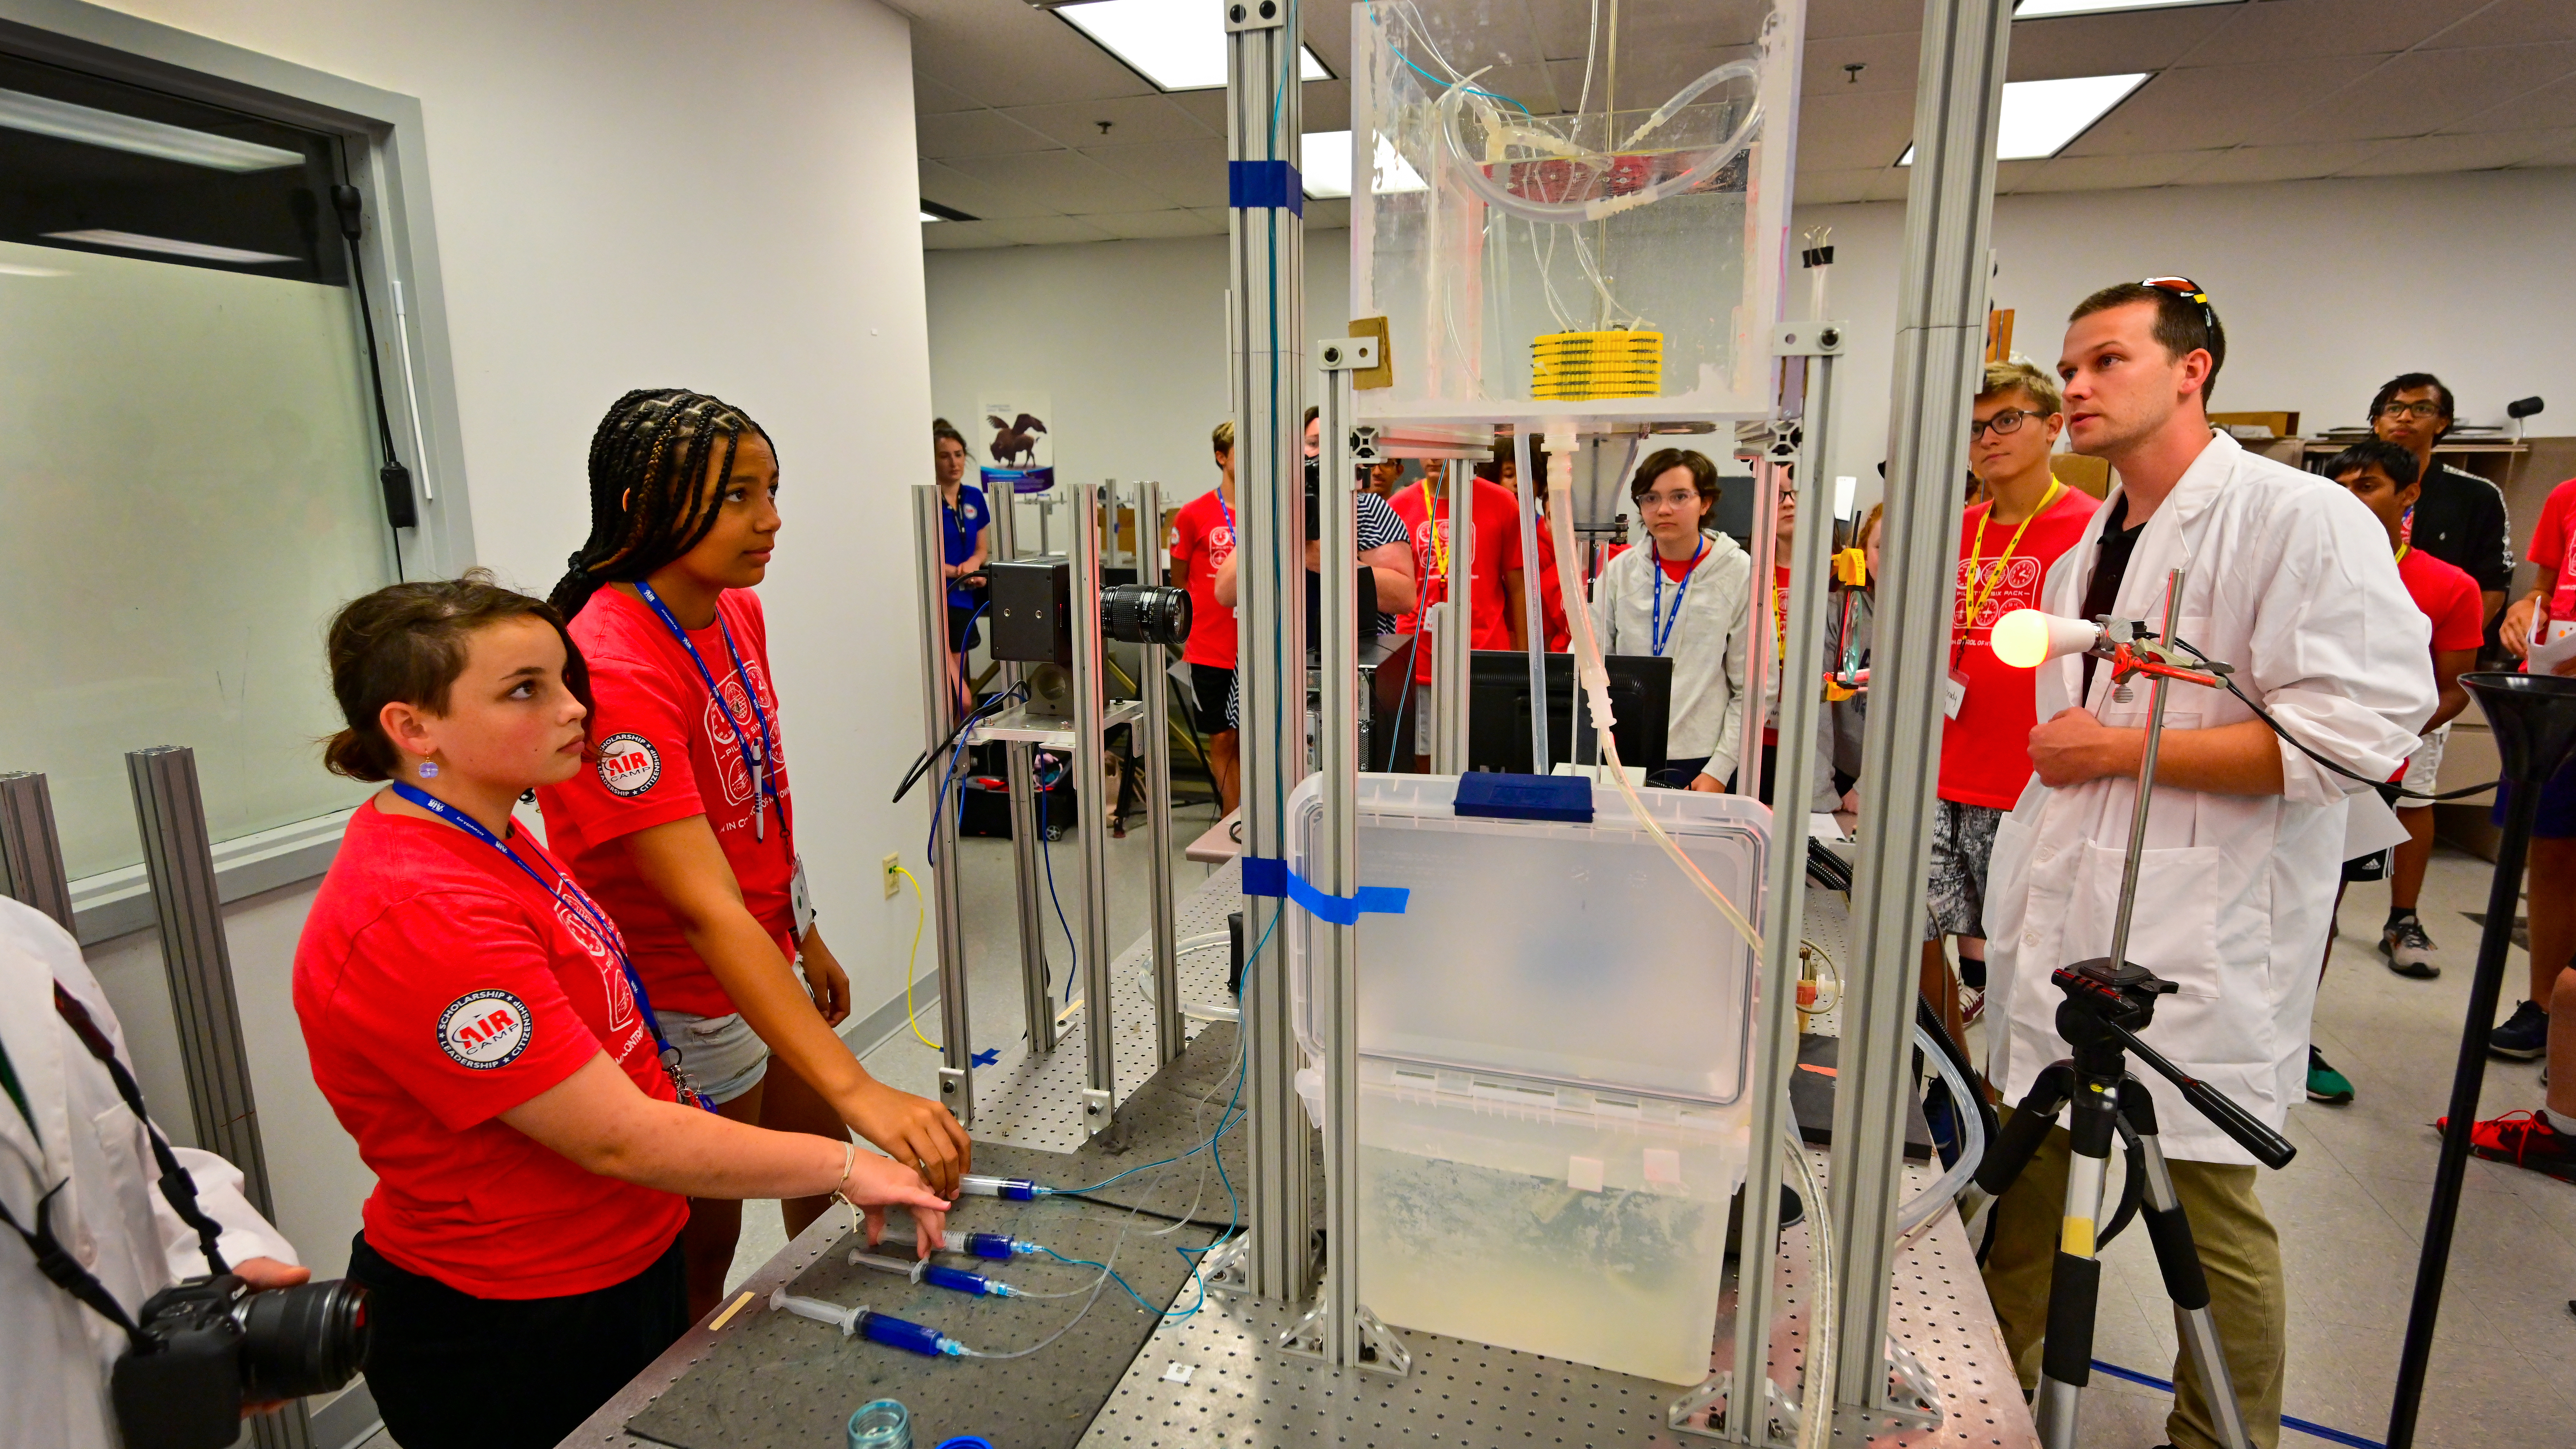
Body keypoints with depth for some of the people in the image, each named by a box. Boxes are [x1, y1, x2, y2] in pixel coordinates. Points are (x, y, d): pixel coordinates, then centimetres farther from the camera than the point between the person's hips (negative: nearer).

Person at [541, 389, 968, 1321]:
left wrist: (808, 941, 16)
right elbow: (706, 910, -36)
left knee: (828, 1193, 24)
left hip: (763, 969, 9)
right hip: (684, 1008, -8)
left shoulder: (738, 613, -1)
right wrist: (857, 1089, -40)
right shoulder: (613, 671, -30)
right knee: (702, 1258, 13)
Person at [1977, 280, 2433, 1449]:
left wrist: (2120, 748, -17)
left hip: (2198, 945, -8)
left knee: (2208, 1201, 4)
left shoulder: (2300, 520, -9)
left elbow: (2362, 729, -19)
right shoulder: (2085, 554, 16)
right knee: (2023, 1173, 16)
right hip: (2057, 925, 8)